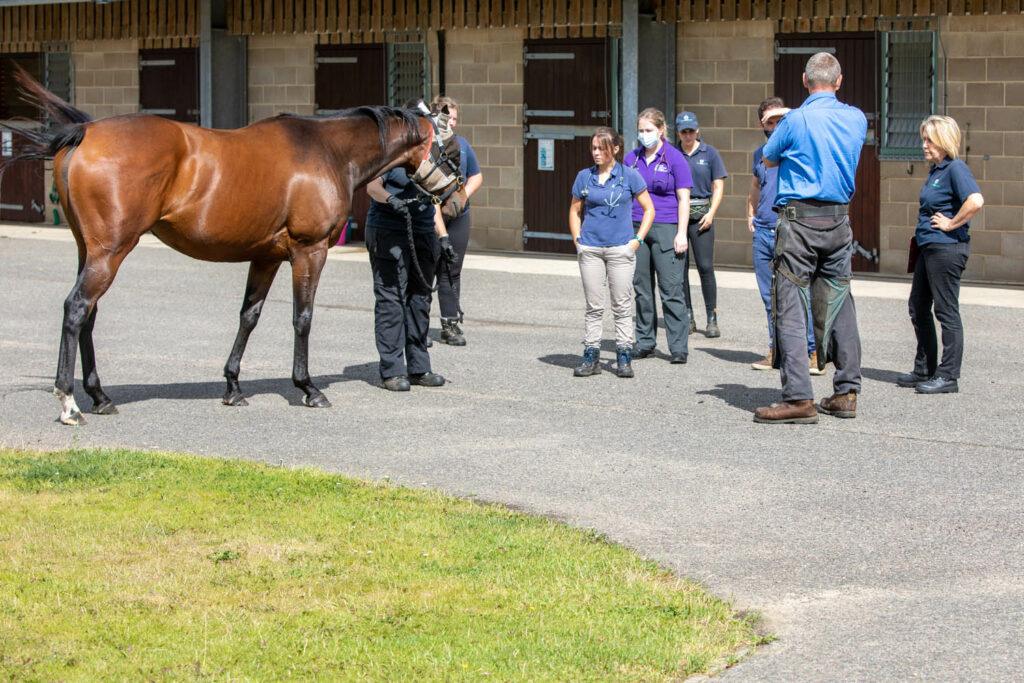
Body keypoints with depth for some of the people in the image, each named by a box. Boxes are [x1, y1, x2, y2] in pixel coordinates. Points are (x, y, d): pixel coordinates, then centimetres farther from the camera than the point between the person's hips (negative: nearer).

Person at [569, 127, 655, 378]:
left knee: (622, 306, 1)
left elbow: (649, 209, 6)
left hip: (620, 249, -2)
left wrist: (637, 240, -2)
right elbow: (575, 211, 17)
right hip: (590, 250, 2)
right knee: (594, 306, 5)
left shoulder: (629, 176, -1)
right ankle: (590, 356, 9)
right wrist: (578, 240, 6)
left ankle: (624, 358, 7)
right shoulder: (585, 177, 6)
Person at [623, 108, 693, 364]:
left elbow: (684, 199, -3)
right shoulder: (632, 158, 12)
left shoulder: (674, 158, -1)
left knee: (671, 290, -7)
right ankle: (645, 342, 16)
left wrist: (681, 233, -9)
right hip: (636, 228, 5)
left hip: (666, 228, -5)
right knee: (641, 288, 7)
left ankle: (678, 347, -4)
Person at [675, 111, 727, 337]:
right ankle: (687, 317, 10)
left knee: (705, 266, -9)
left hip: (701, 214, -2)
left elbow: (718, 187, 5)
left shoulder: (709, 153, 5)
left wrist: (711, 213, -7)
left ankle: (712, 319, -5)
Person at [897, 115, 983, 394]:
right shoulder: (935, 170, 14)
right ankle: (924, 370, 25)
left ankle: (948, 376, 1)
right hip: (929, 246, 10)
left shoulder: (956, 169, -15)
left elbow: (976, 201, -30)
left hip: (947, 248, -10)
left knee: (946, 311, -4)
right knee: (918, 307, 15)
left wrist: (951, 224, -20)